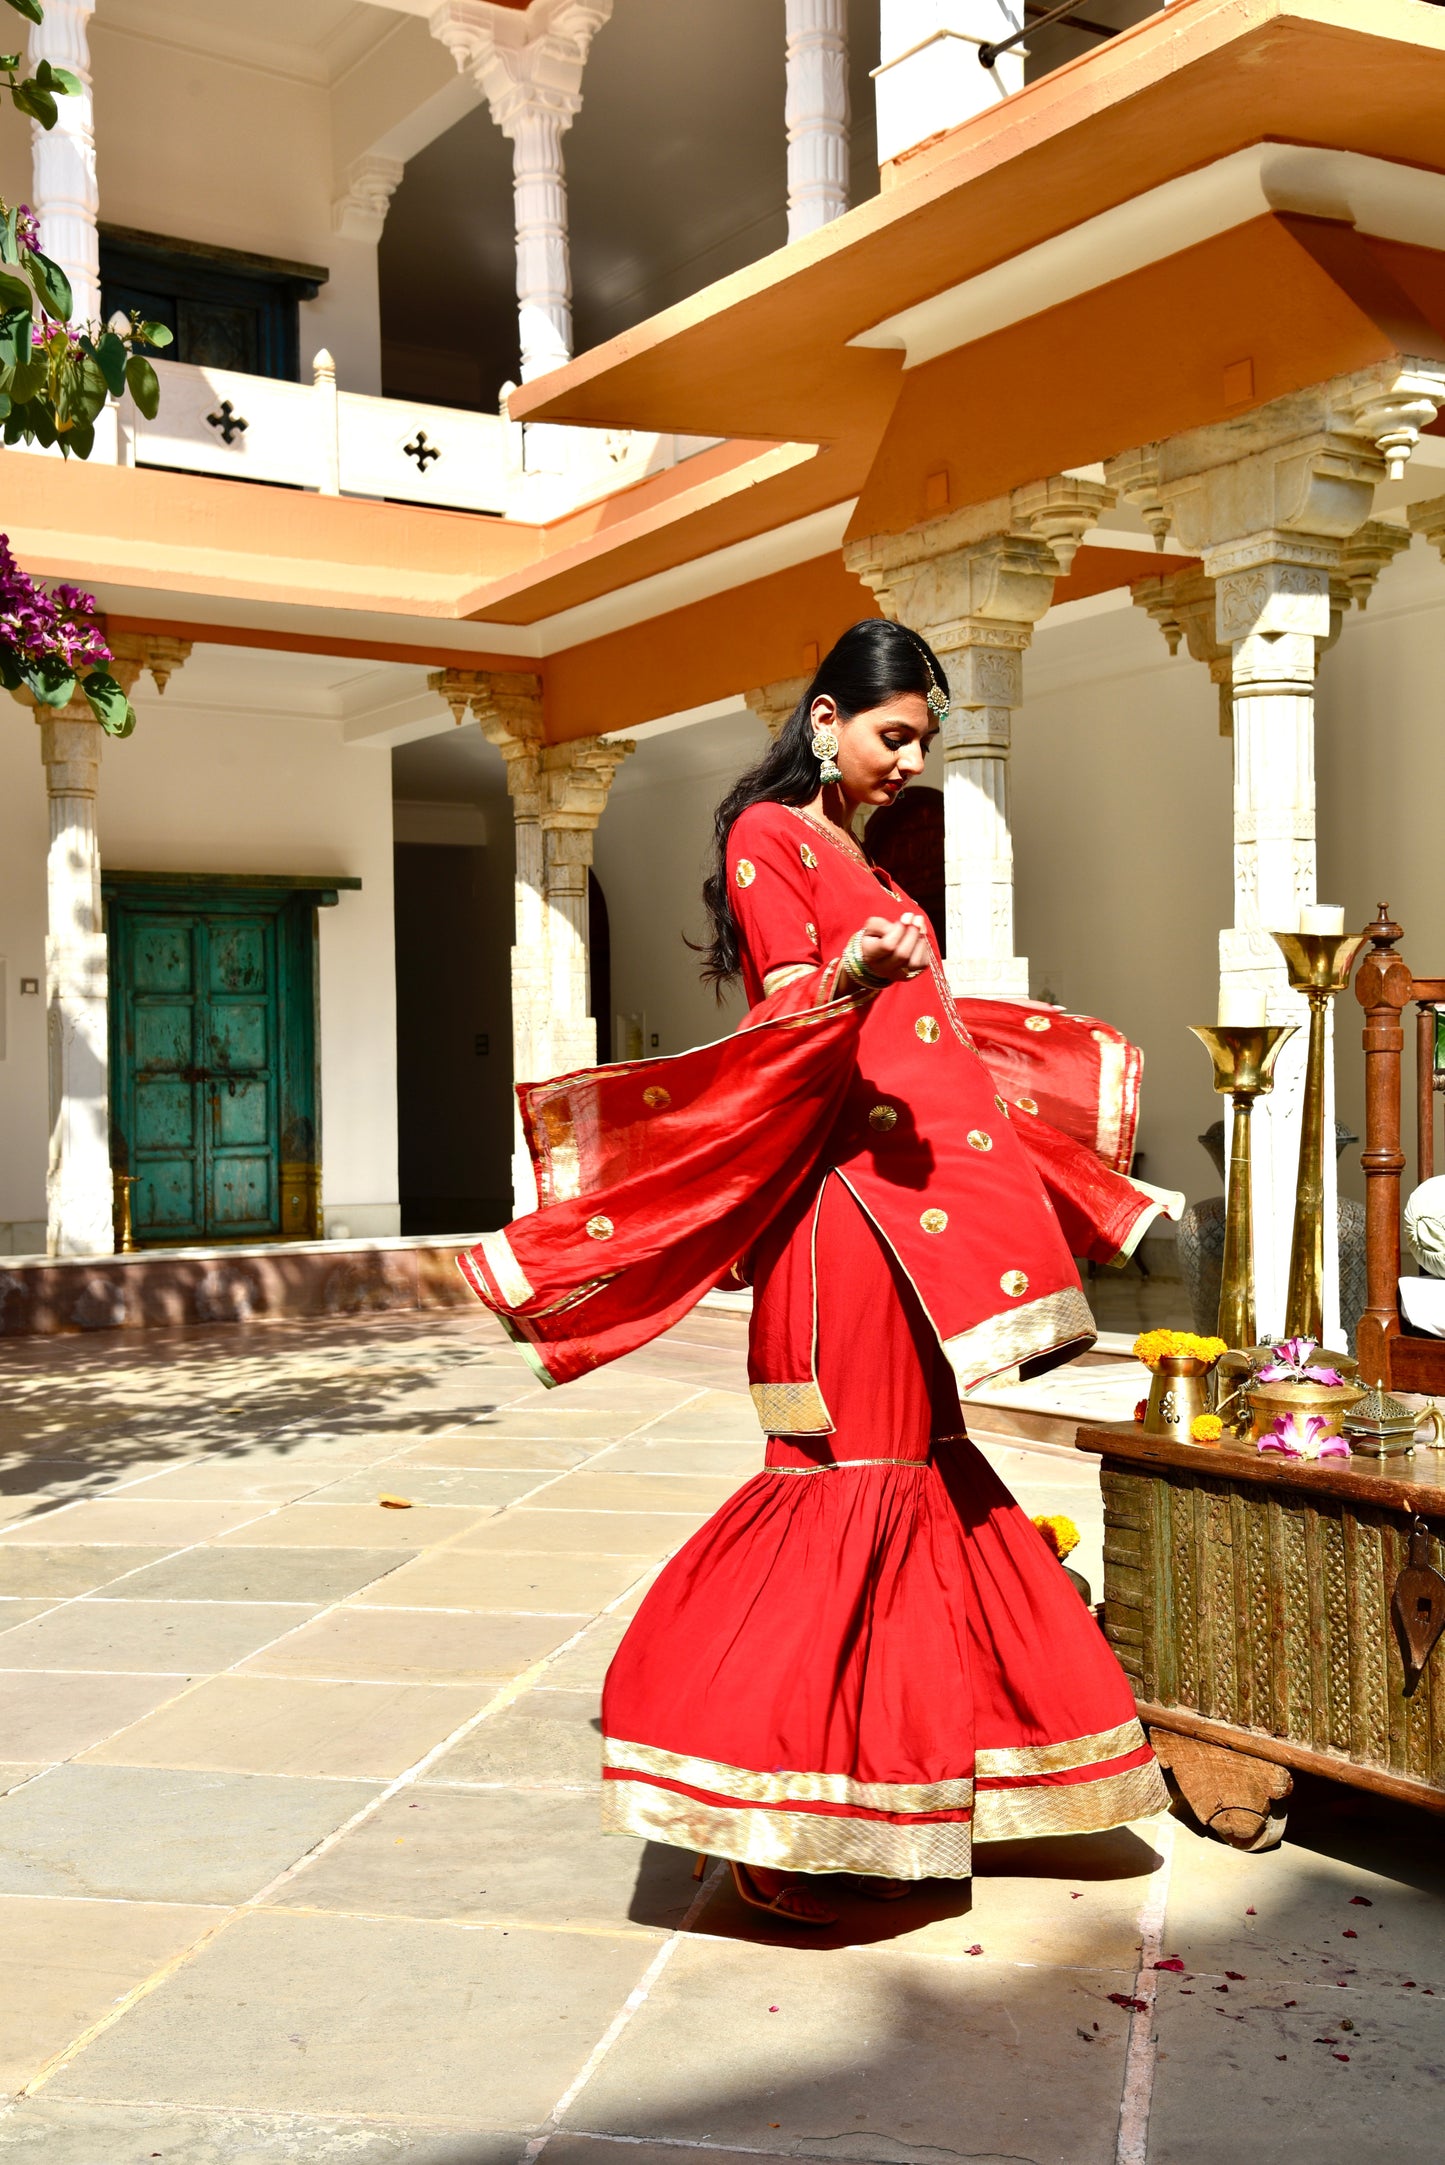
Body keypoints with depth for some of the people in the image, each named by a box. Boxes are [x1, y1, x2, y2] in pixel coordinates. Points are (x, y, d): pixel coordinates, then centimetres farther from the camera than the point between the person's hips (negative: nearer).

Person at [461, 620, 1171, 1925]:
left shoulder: (861, 859, 22)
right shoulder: (771, 836, -4)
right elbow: (790, 1019, -14)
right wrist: (851, 978, -36)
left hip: (921, 1179, 9)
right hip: (844, 1187, -9)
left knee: (919, 1467, 9)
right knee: (851, 1474, -10)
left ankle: (881, 1801, 19)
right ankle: (775, 1824, -2)